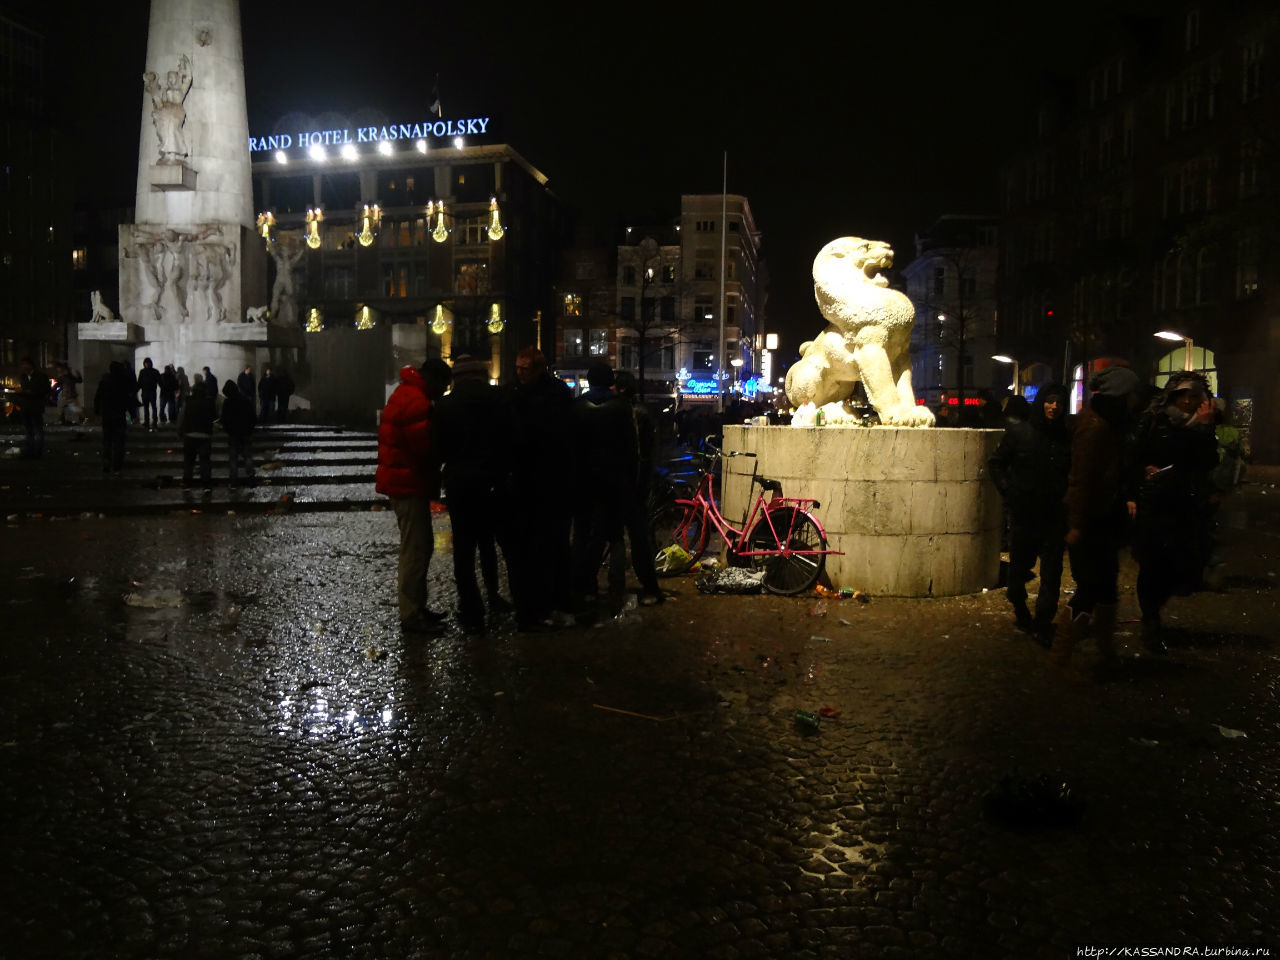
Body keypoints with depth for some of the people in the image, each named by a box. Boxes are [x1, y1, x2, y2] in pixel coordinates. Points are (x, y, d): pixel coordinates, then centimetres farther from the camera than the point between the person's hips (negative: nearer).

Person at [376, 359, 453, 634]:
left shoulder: (407, 394, 16)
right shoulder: (416, 402, -18)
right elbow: (426, 445, -22)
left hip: (403, 481, 11)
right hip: (410, 484, -11)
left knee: (418, 547, 18)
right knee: (415, 550, -5)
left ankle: (416, 608, 27)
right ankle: (411, 616, 2)